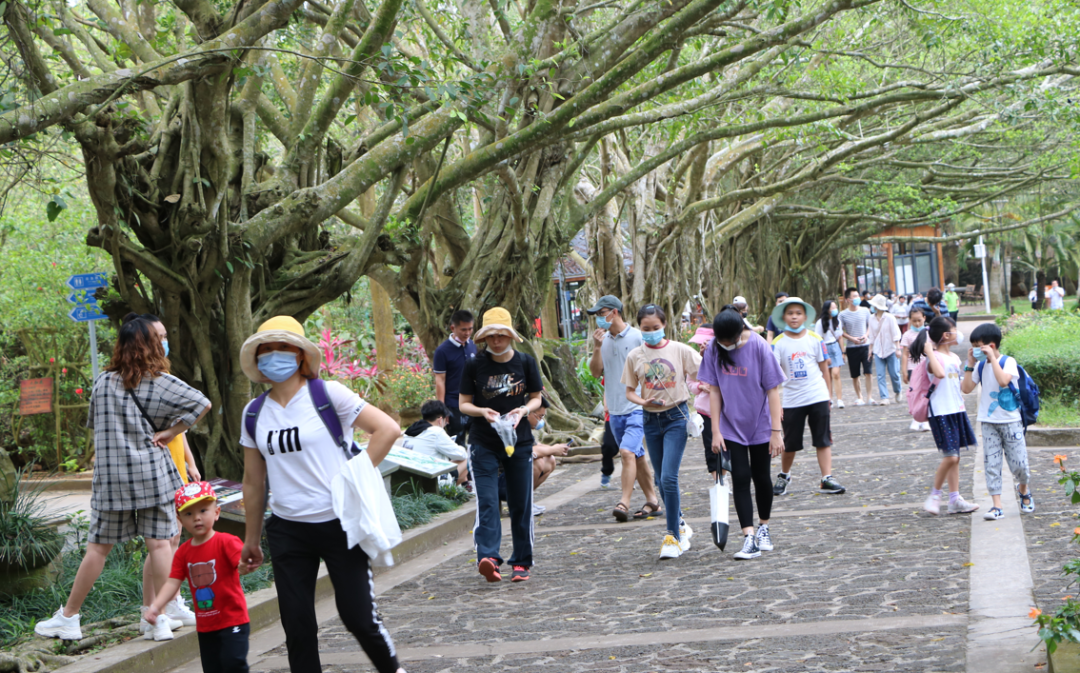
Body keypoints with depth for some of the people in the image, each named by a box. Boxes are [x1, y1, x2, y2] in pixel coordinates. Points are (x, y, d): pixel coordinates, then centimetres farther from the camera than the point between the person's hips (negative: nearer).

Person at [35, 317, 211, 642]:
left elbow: (94, 423, 15)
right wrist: (170, 432, -4)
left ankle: (68, 618, 13)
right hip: (153, 474, -1)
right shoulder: (161, 382, -2)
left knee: (98, 546, 6)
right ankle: (161, 620, 3)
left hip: (112, 477, 1)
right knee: (159, 543, 2)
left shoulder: (104, 382, 2)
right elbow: (202, 403, -7)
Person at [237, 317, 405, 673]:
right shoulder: (254, 413, 8)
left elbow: (388, 429, -9)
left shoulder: (329, 394, -6)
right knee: (297, 627, 1)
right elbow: (253, 481, 16)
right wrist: (251, 539, 19)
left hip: (339, 523, -4)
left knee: (358, 617, -3)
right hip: (288, 532, 4)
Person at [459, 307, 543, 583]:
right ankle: (488, 557, -25)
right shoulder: (474, 365, -2)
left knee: (520, 503, 5)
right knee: (486, 501, -15)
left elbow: (536, 397, 9)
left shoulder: (526, 362, 1)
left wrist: (524, 410, -13)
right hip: (483, 444, -1)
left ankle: (521, 562, 15)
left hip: (519, 442, 1)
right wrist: (482, 411, -18)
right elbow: (464, 403, 3)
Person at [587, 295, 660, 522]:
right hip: (615, 410, 6)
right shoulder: (604, 340, 8)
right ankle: (652, 500, 20)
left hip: (637, 407, -6)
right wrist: (597, 348, -9)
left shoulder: (637, 338, -8)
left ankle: (624, 503, -18)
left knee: (627, 452, -19)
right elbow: (596, 372, 5)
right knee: (637, 457, 12)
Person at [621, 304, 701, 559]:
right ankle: (680, 526, 31)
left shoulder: (680, 350, -5)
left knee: (669, 477, -15)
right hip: (651, 420, 4)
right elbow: (629, 391, 8)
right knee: (662, 481, 11)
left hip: (676, 417, -4)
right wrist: (644, 401, -11)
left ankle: (674, 537, -8)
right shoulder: (635, 356, 3)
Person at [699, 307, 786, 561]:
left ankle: (763, 528, 31)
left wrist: (776, 431, -13)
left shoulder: (758, 347, -16)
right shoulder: (714, 350, -8)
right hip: (731, 426, 1)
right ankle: (749, 539, -10)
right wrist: (716, 431, -5)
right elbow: (714, 390, -2)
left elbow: (773, 389, -12)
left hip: (760, 425, -1)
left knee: (761, 476, 11)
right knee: (740, 478, -7)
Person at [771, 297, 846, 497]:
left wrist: (829, 395, 7)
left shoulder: (814, 339, 1)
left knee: (823, 440, 0)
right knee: (790, 443, 8)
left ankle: (827, 478, 2)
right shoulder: (778, 343, -4)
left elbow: (824, 368, 8)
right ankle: (783, 476, 29)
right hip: (792, 401, -1)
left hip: (818, 398, 1)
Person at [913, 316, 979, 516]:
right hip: (941, 412, -9)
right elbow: (939, 373, -34)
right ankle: (934, 495, 4)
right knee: (950, 456, -12)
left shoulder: (954, 357, 14)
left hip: (956, 410, 9)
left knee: (955, 456, 10)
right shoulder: (935, 358, -13)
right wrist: (929, 351, -28)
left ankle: (955, 499, 14)